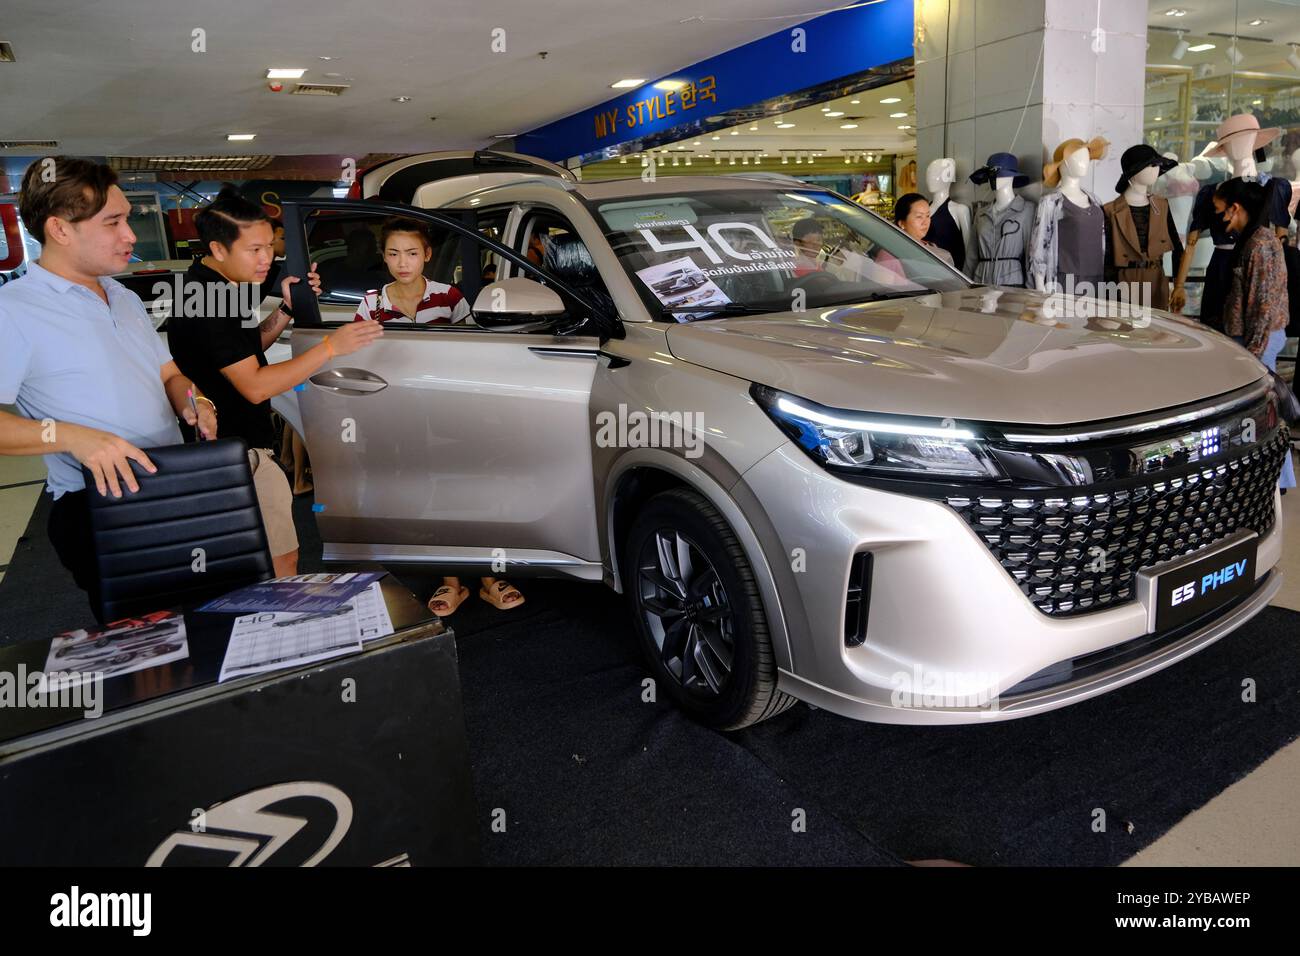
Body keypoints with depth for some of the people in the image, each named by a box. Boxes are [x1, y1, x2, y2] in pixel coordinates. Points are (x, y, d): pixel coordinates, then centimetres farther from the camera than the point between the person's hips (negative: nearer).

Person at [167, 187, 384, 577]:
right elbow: (254, 386, -27)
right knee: (281, 560, -7)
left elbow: (247, 349, 16)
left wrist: (285, 309, 1)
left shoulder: (210, 286, 7)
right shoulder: (207, 301, -24)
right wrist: (330, 347, -30)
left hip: (224, 442, 11)